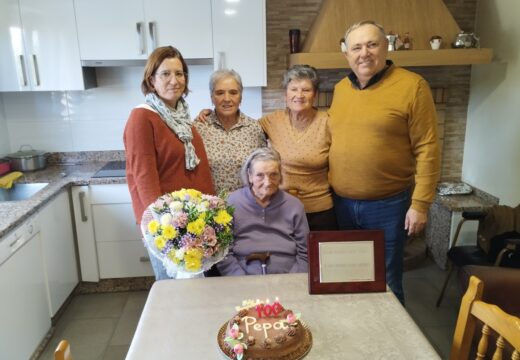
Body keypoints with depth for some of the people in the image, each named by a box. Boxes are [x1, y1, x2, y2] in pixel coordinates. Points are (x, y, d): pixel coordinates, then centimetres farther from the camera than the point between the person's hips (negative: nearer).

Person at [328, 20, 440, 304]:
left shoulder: (412, 86, -10)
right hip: (341, 203, 5)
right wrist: (331, 191, 9)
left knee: (385, 283, 11)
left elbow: (427, 149, -11)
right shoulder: (340, 89, 7)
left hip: (387, 204, -5)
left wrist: (420, 203, -14)